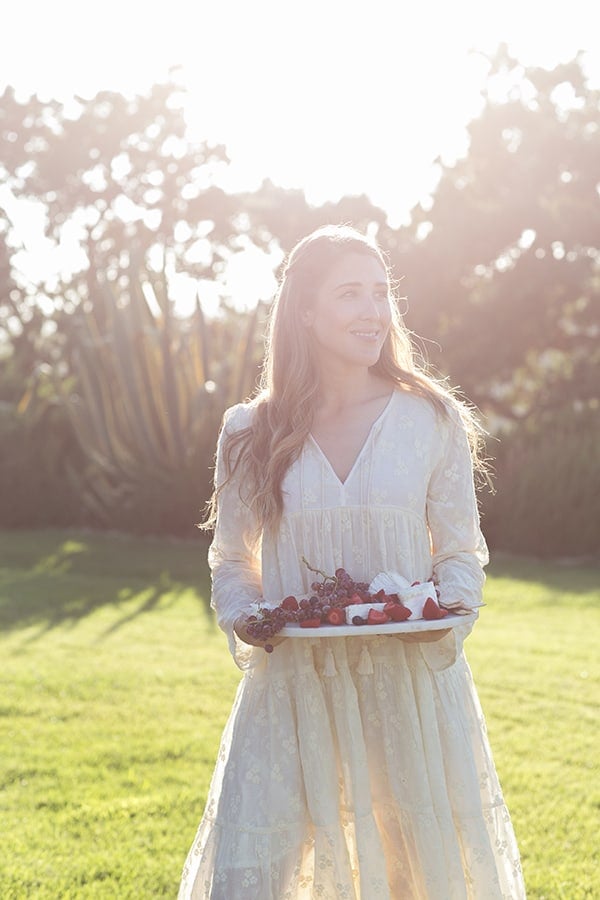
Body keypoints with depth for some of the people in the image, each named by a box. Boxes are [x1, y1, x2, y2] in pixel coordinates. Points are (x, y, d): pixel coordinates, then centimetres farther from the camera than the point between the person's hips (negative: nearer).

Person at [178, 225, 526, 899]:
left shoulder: (434, 420, 0)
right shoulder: (251, 433, 2)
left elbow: (462, 552, 7)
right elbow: (231, 559, 11)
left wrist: (446, 613, -12)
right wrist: (245, 618, -8)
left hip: (412, 684, 0)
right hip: (290, 686, 0)